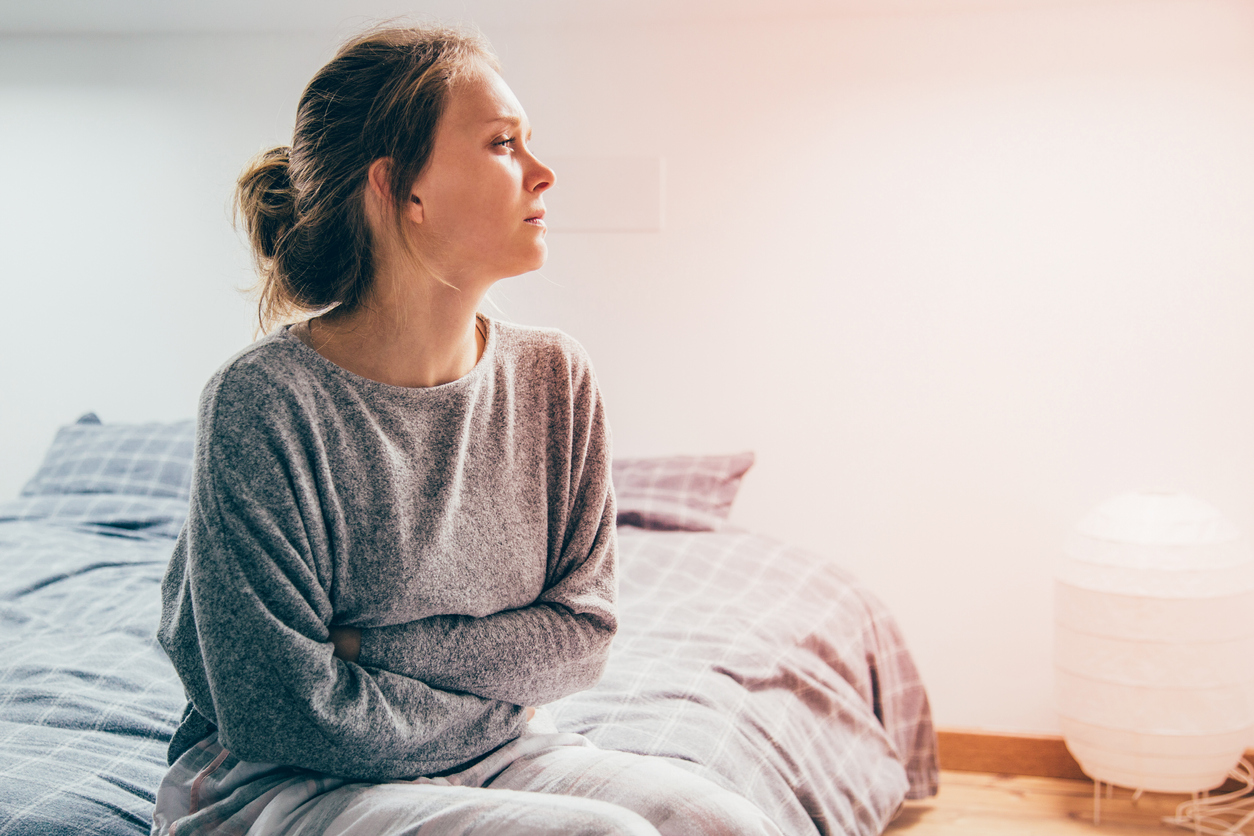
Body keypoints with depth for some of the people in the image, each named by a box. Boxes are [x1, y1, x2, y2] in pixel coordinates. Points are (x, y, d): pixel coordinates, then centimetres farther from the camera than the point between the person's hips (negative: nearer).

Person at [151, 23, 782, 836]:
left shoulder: (553, 376, -2)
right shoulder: (265, 403, -18)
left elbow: (582, 629, -2)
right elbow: (283, 715, -17)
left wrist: (377, 649, -14)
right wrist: (497, 696, -8)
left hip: (500, 751, 5)